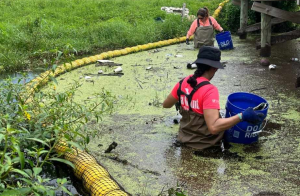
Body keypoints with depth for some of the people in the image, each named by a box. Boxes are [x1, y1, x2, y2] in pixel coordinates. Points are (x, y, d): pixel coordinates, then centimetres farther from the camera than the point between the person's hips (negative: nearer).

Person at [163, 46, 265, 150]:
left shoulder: (183, 82, -7)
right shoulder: (209, 90, -27)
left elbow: (166, 105, 9)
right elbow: (214, 127, -35)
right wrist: (243, 116, -33)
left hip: (185, 137, 7)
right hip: (204, 142, -7)